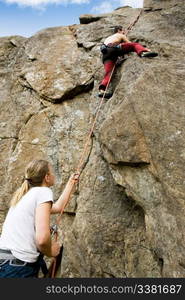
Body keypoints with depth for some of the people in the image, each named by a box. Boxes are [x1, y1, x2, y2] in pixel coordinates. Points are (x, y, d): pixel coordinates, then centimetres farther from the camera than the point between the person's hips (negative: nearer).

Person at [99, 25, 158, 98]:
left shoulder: (108, 38, 45)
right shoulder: (121, 35, 29)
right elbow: (130, 44, 26)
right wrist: (145, 49, 33)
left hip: (105, 53, 5)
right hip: (114, 48, -4)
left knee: (108, 72, -12)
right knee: (136, 45, 4)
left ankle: (102, 90, -37)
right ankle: (143, 53, -29)